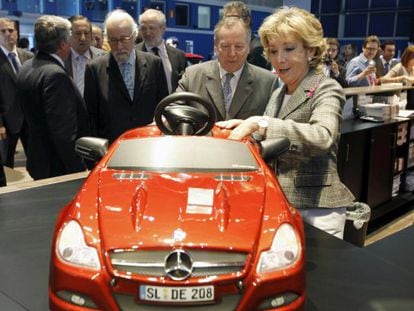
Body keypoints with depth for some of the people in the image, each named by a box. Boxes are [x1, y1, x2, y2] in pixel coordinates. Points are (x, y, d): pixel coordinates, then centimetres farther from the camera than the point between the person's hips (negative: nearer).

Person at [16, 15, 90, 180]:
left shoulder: (27, 67, 6)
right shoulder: (55, 75, -23)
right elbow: (64, 132, -26)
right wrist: (77, 170, -21)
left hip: (38, 160, 9)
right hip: (59, 167, -9)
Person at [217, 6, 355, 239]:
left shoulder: (326, 89, -8)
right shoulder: (278, 95, 13)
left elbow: (322, 137, -28)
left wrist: (260, 123, -30)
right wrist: (247, 127, -3)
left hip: (316, 208, -6)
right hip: (278, 203, 6)